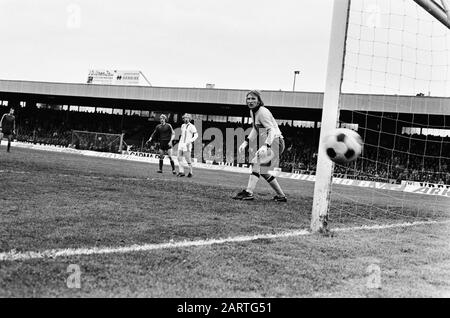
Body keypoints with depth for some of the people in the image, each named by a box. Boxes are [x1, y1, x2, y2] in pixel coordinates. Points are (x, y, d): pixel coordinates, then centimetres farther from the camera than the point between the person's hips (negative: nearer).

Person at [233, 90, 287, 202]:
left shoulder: (263, 112, -18)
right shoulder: (253, 112, 10)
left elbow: (272, 130, -26)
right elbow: (255, 129, 23)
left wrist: (266, 146, -40)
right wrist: (246, 142, 11)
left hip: (275, 142, -10)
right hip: (269, 143, 10)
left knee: (257, 163, -23)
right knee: (263, 171, 14)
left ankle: (249, 192, -31)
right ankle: (281, 195, 22)